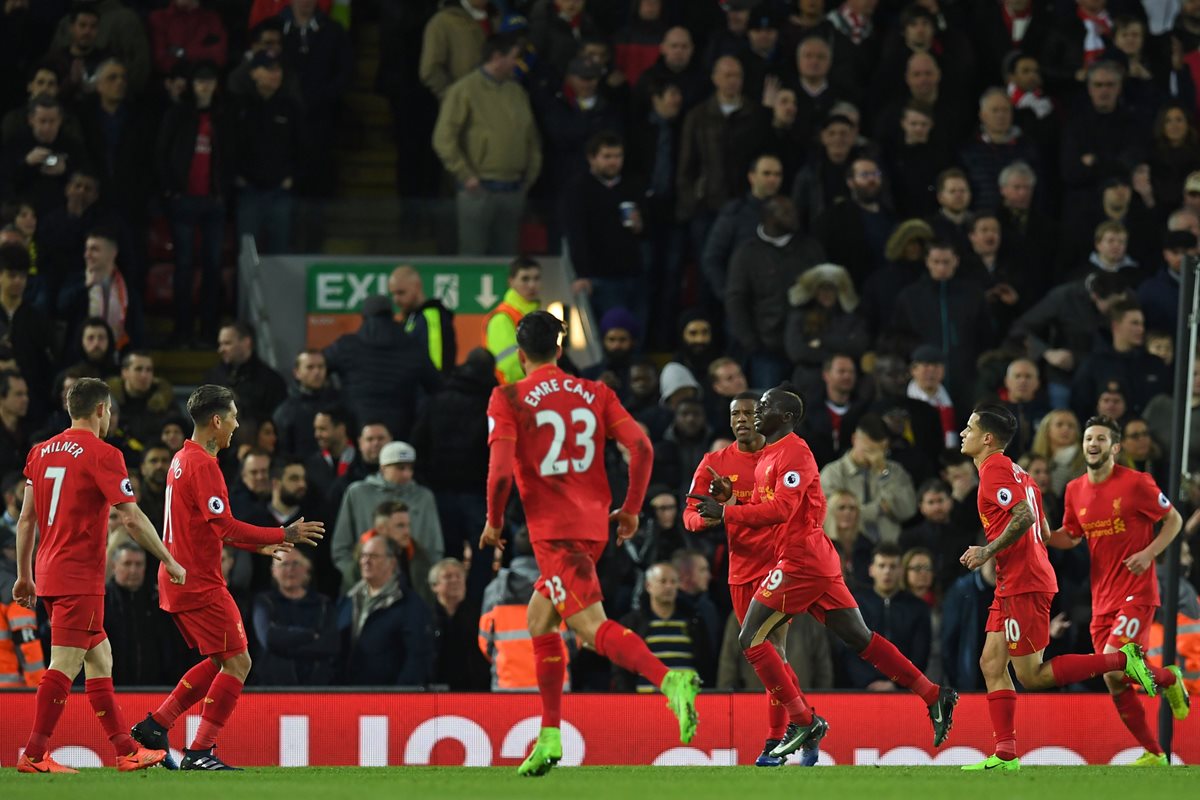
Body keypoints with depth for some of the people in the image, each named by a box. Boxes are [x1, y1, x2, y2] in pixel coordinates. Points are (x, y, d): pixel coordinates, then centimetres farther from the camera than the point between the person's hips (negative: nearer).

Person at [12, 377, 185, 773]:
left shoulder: (42, 452, 12)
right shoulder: (102, 454, -9)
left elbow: (26, 520, 14)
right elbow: (132, 519, -12)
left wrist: (24, 576, 20)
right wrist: (170, 562, -2)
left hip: (49, 574, 8)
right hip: (81, 577, -8)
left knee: (100, 658, 14)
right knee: (64, 666, -8)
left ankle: (125, 748, 18)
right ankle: (34, 755, -11)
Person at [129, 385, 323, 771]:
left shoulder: (183, 460, 15)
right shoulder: (203, 464, -16)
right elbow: (224, 526, -23)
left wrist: (258, 546, 22)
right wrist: (285, 535, -18)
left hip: (178, 580, 10)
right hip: (200, 584, -10)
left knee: (220, 662, 18)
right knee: (237, 663, -6)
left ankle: (155, 724, 15)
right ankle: (200, 753, -7)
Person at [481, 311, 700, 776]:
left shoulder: (508, 399, -3)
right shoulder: (595, 393, 10)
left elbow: (500, 470, -13)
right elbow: (641, 446, 0)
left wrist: (493, 522, 4)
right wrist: (631, 509, 11)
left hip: (553, 528, -6)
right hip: (594, 523, 6)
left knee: (590, 626, -17)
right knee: (540, 620, 22)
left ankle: (670, 680, -42)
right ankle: (549, 738, 20)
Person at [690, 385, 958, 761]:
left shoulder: (793, 452, -11)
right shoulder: (769, 456, 19)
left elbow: (781, 509, -22)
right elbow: (766, 508, 20)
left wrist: (726, 512, -19)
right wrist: (731, 498, 4)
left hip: (800, 561, -10)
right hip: (819, 562, 10)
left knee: (751, 639, -7)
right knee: (861, 639, 11)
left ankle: (803, 722, -6)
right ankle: (934, 696, 11)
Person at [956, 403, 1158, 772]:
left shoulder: (995, 470, -11)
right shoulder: (1015, 472, 19)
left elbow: (1025, 516, -25)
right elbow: (1043, 533, 21)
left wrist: (988, 552, -18)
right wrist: (990, 553, 20)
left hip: (1023, 585, -10)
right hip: (1012, 585, 10)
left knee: (1031, 675, -8)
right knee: (992, 664, 6)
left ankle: (1123, 659, -8)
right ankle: (1005, 755, 2)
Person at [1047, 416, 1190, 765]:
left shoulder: (1136, 483, -8)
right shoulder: (1075, 490, 8)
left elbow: (1174, 519, 0)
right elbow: (1070, 537, 20)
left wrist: (1149, 553, -14)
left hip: (1136, 593, -6)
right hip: (1102, 598, 6)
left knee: (1112, 668, -22)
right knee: (1116, 686, 3)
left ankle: (1168, 678, 9)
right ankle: (1153, 754, 16)